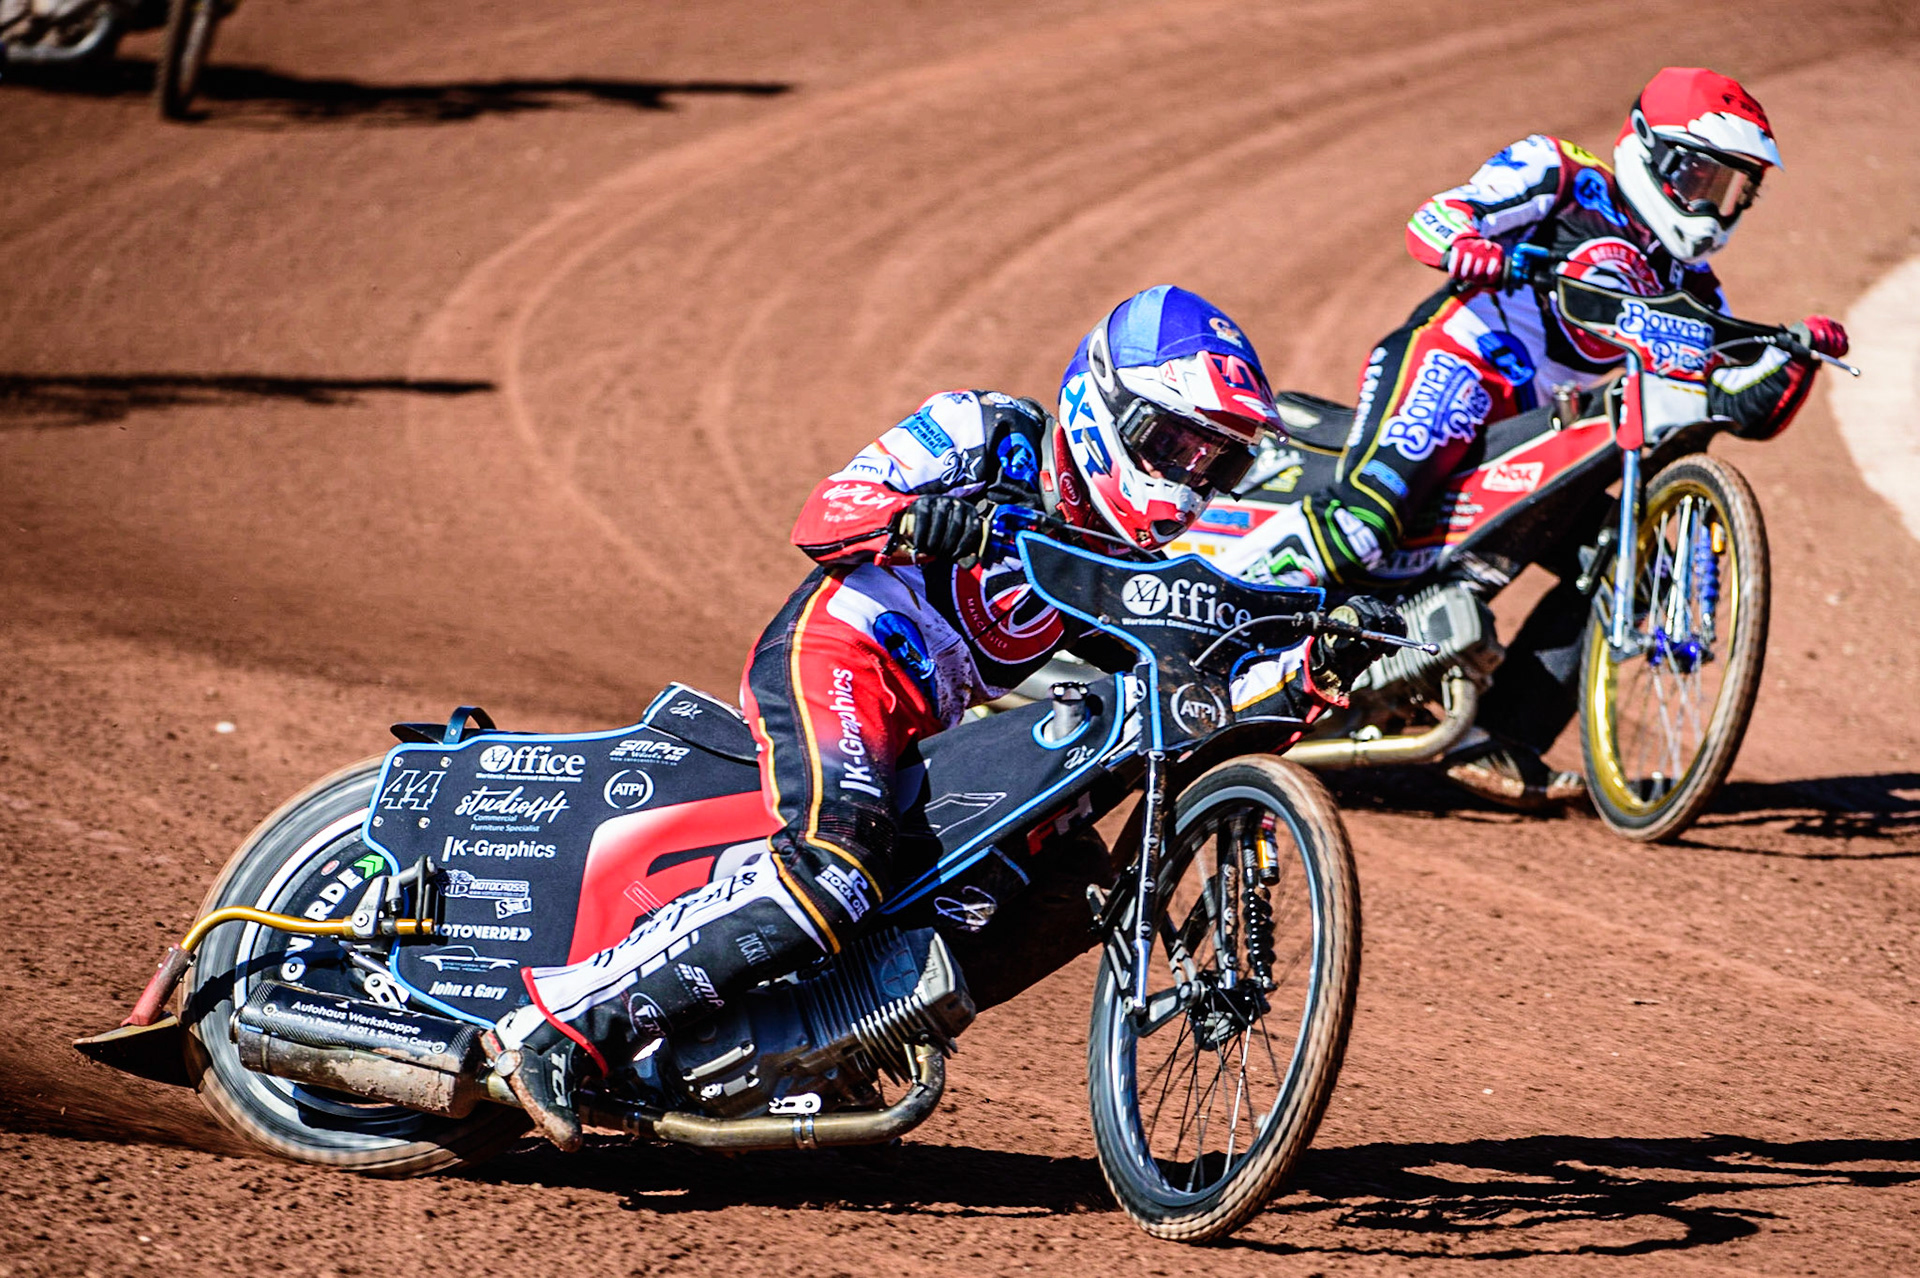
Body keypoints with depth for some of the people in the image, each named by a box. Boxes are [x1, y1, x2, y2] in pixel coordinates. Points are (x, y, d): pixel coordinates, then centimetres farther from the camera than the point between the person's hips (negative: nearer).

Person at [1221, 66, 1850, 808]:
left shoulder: (1686, 290, 22)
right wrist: (1462, 240, -29)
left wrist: (1799, 354, -3)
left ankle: (1499, 744, -4)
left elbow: (1751, 409, 16)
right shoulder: (1562, 179, 5)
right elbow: (1431, 218, -6)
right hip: (1440, 361, -7)